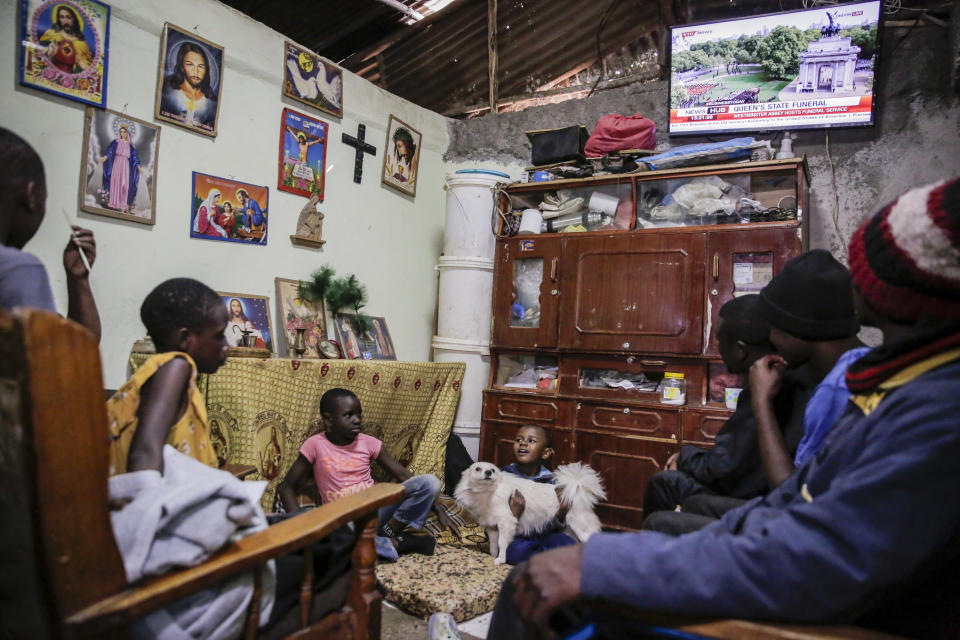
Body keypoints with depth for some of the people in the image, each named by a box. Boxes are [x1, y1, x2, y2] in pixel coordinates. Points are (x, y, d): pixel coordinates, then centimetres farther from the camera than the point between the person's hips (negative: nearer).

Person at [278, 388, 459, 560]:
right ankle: (394, 544, -23)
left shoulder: (368, 442, 3)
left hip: (375, 510, 2)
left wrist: (439, 511, -5)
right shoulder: (315, 445, -3)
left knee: (430, 482, -17)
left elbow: (404, 475, 2)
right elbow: (287, 487, 3)